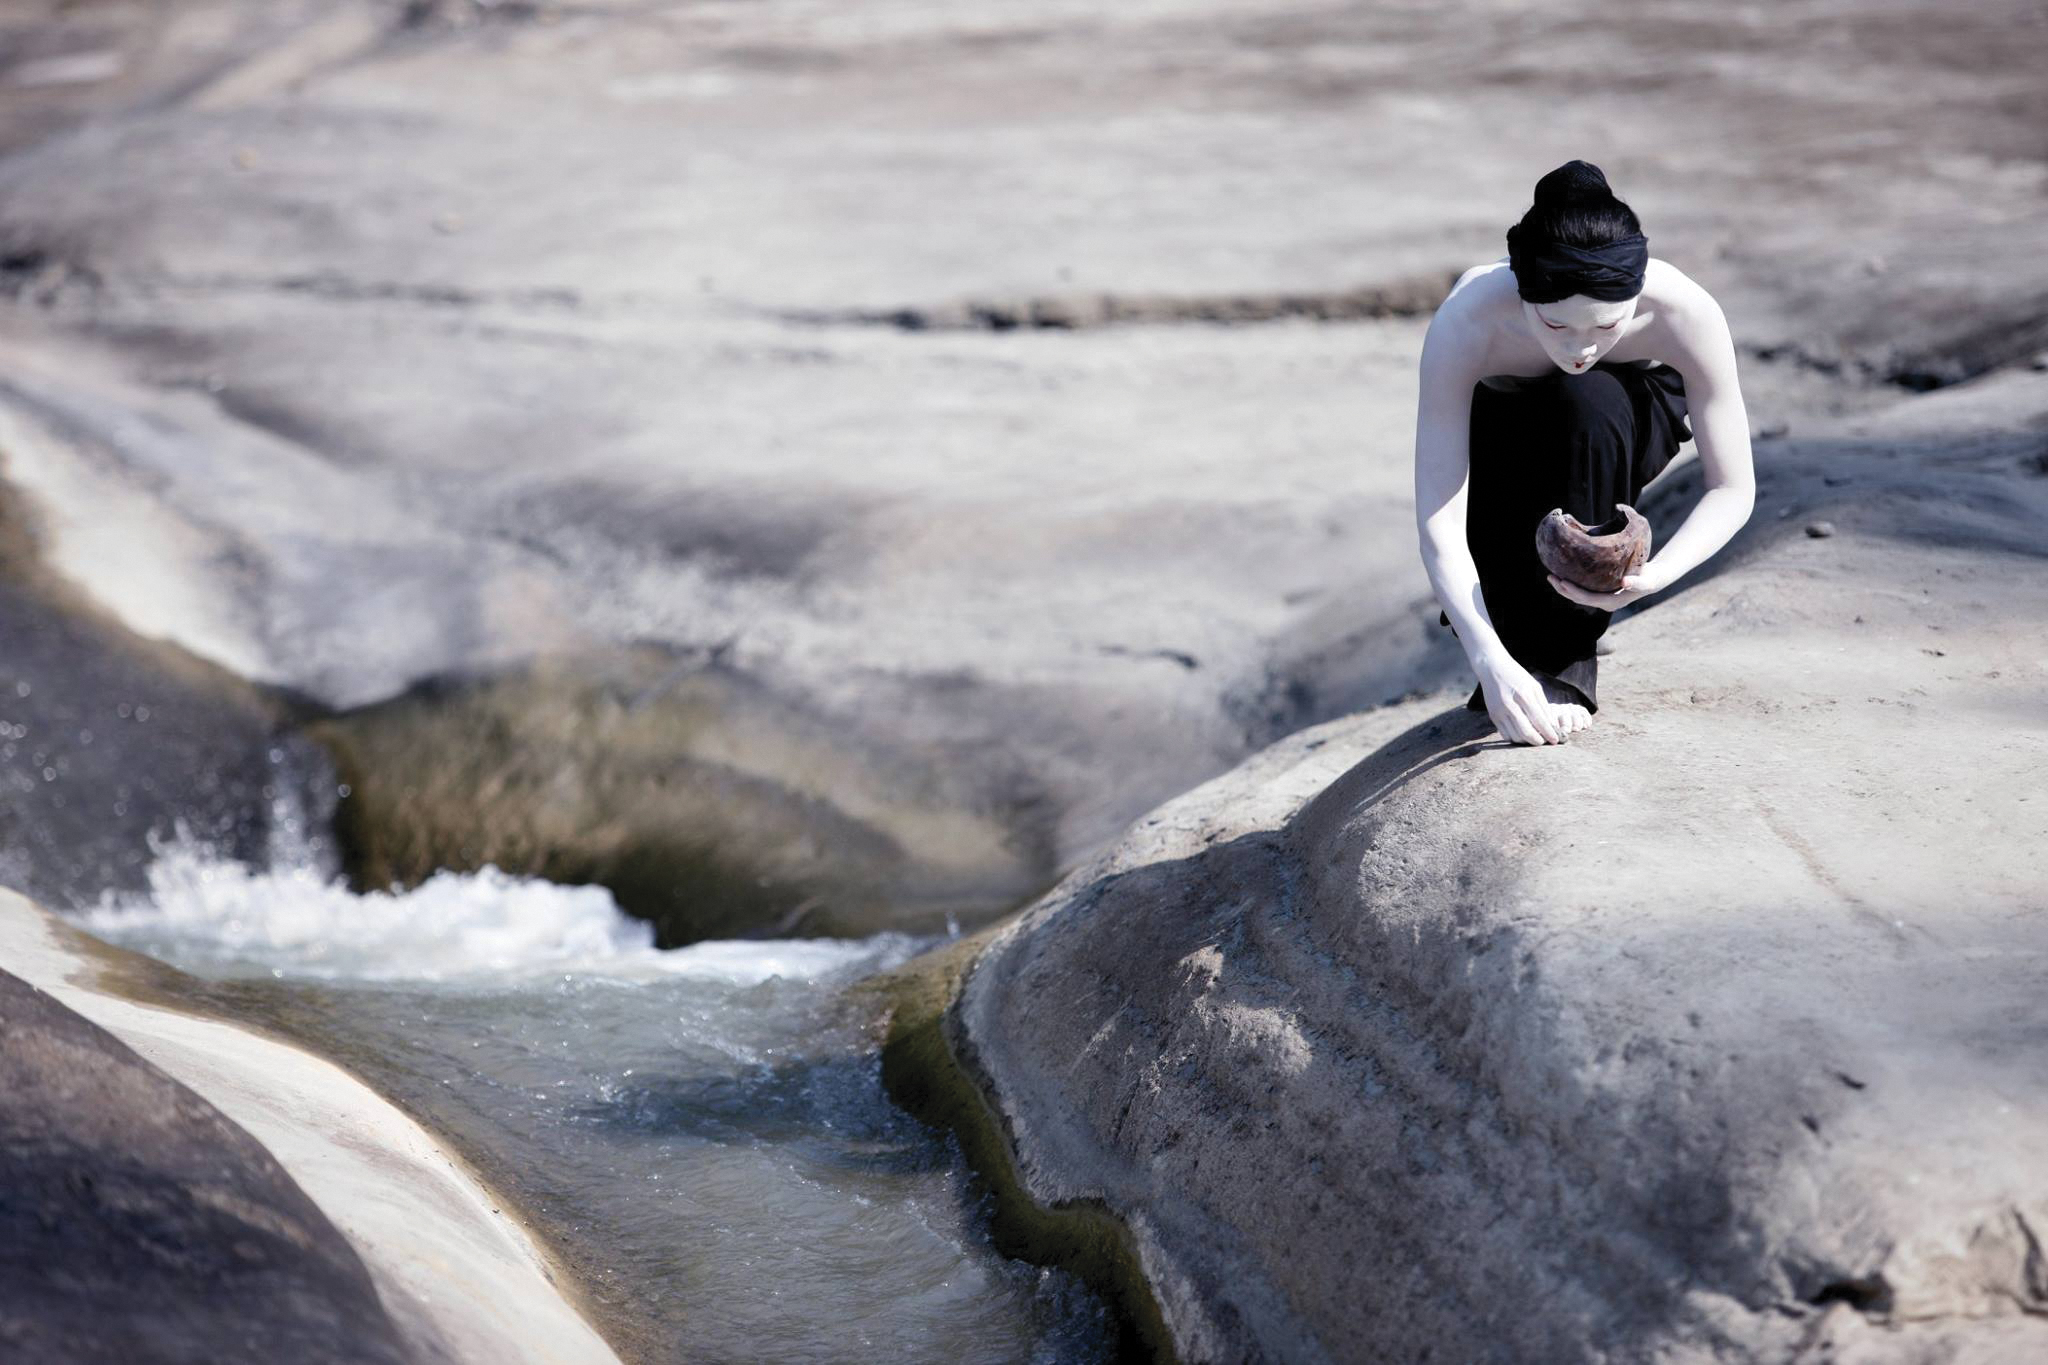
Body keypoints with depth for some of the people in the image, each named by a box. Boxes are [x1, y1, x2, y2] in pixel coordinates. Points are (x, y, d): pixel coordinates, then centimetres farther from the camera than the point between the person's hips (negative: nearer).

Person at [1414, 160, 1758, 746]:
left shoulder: (1686, 311, -36)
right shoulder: (1467, 322, -38)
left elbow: (1733, 489, -25)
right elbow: (1438, 522, -39)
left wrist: (1654, 575, -45)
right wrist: (1490, 661, -52)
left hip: (1632, 421, 0)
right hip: (1506, 428, 0)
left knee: (1590, 403, -36)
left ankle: (1564, 667, -26)